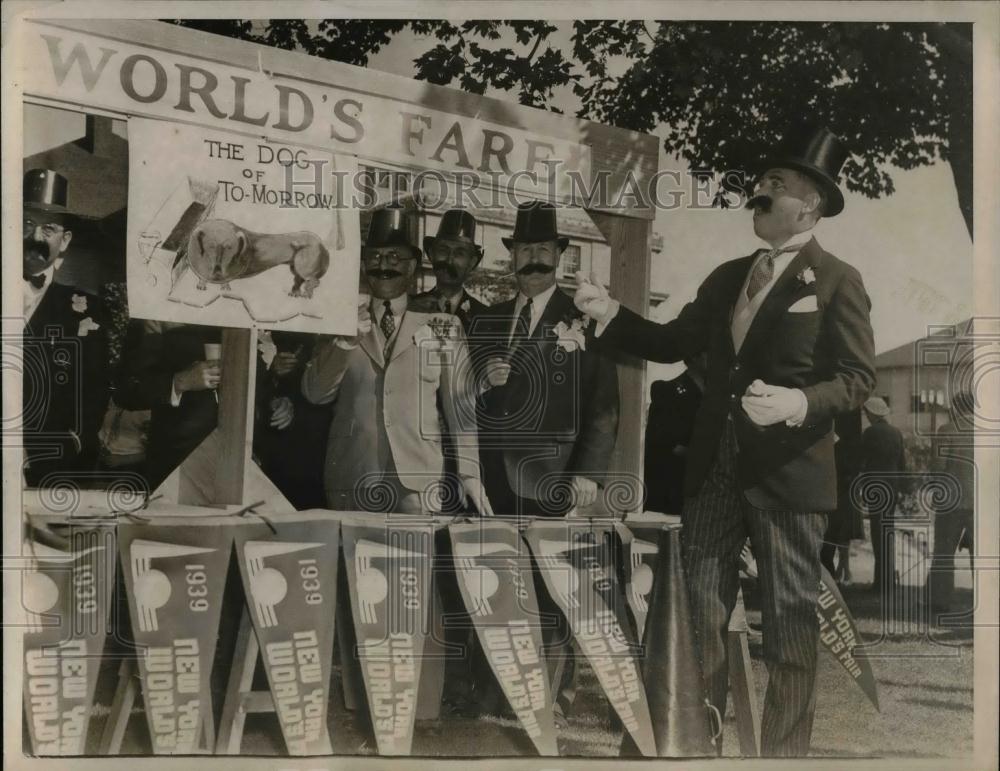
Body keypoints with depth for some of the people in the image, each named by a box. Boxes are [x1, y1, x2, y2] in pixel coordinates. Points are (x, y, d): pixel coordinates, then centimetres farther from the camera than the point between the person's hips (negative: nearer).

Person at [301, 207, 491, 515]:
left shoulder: (443, 327, 5)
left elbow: (461, 406, 3)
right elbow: (316, 393, 1)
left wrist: (470, 474, -6)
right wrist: (345, 341, -15)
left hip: (420, 483, -1)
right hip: (350, 483, 1)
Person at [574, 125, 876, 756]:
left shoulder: (838, 282, -6)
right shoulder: (729, 276, 13)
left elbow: (859, 377, -9)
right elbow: (675, 342, 12)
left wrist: (800, 403, -27)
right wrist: (611, 315, -1)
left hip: (789, 472, -5)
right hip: (716, 466, 6)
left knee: (789, 621, 5)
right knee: (699, 609, 11)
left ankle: (785, 750, 21)